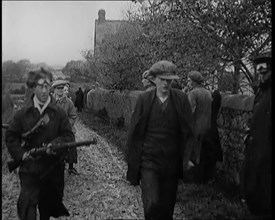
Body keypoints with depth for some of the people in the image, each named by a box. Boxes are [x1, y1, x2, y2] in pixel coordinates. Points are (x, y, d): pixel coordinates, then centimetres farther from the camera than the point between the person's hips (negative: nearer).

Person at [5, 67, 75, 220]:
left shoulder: (59, 113, -2)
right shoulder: (22, 113, -1)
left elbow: (69, 136, -2)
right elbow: (11, 136, 4)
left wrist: (56, 143, -20)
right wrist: (20, 154, -10)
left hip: (53, 168, 1)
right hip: (29, 168, -1)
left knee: (49, 204, 17)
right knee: (27, 205, -8)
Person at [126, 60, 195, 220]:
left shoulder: (181, 99, -3)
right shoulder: (144, 99, -4)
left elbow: (189, 131, 1)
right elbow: (135, 132, 0)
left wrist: (188, 157, -8)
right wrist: (133, 163, 2)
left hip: (172, 162, 2)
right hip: (148, 160, -1)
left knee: (168, 206, 13)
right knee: (152, 204, -14)